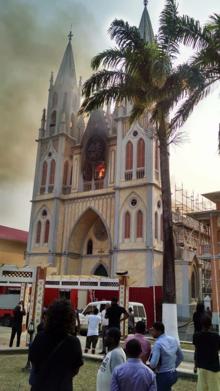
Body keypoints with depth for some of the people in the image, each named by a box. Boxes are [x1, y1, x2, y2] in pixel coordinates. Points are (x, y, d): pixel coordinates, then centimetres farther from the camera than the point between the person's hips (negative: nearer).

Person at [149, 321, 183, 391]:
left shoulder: (158, 344, -21)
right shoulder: (173, 340, 2)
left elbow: (153, 364, -25)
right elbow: (181, 356, 14)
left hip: (163, 376, -7)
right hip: (174, 374, 8)